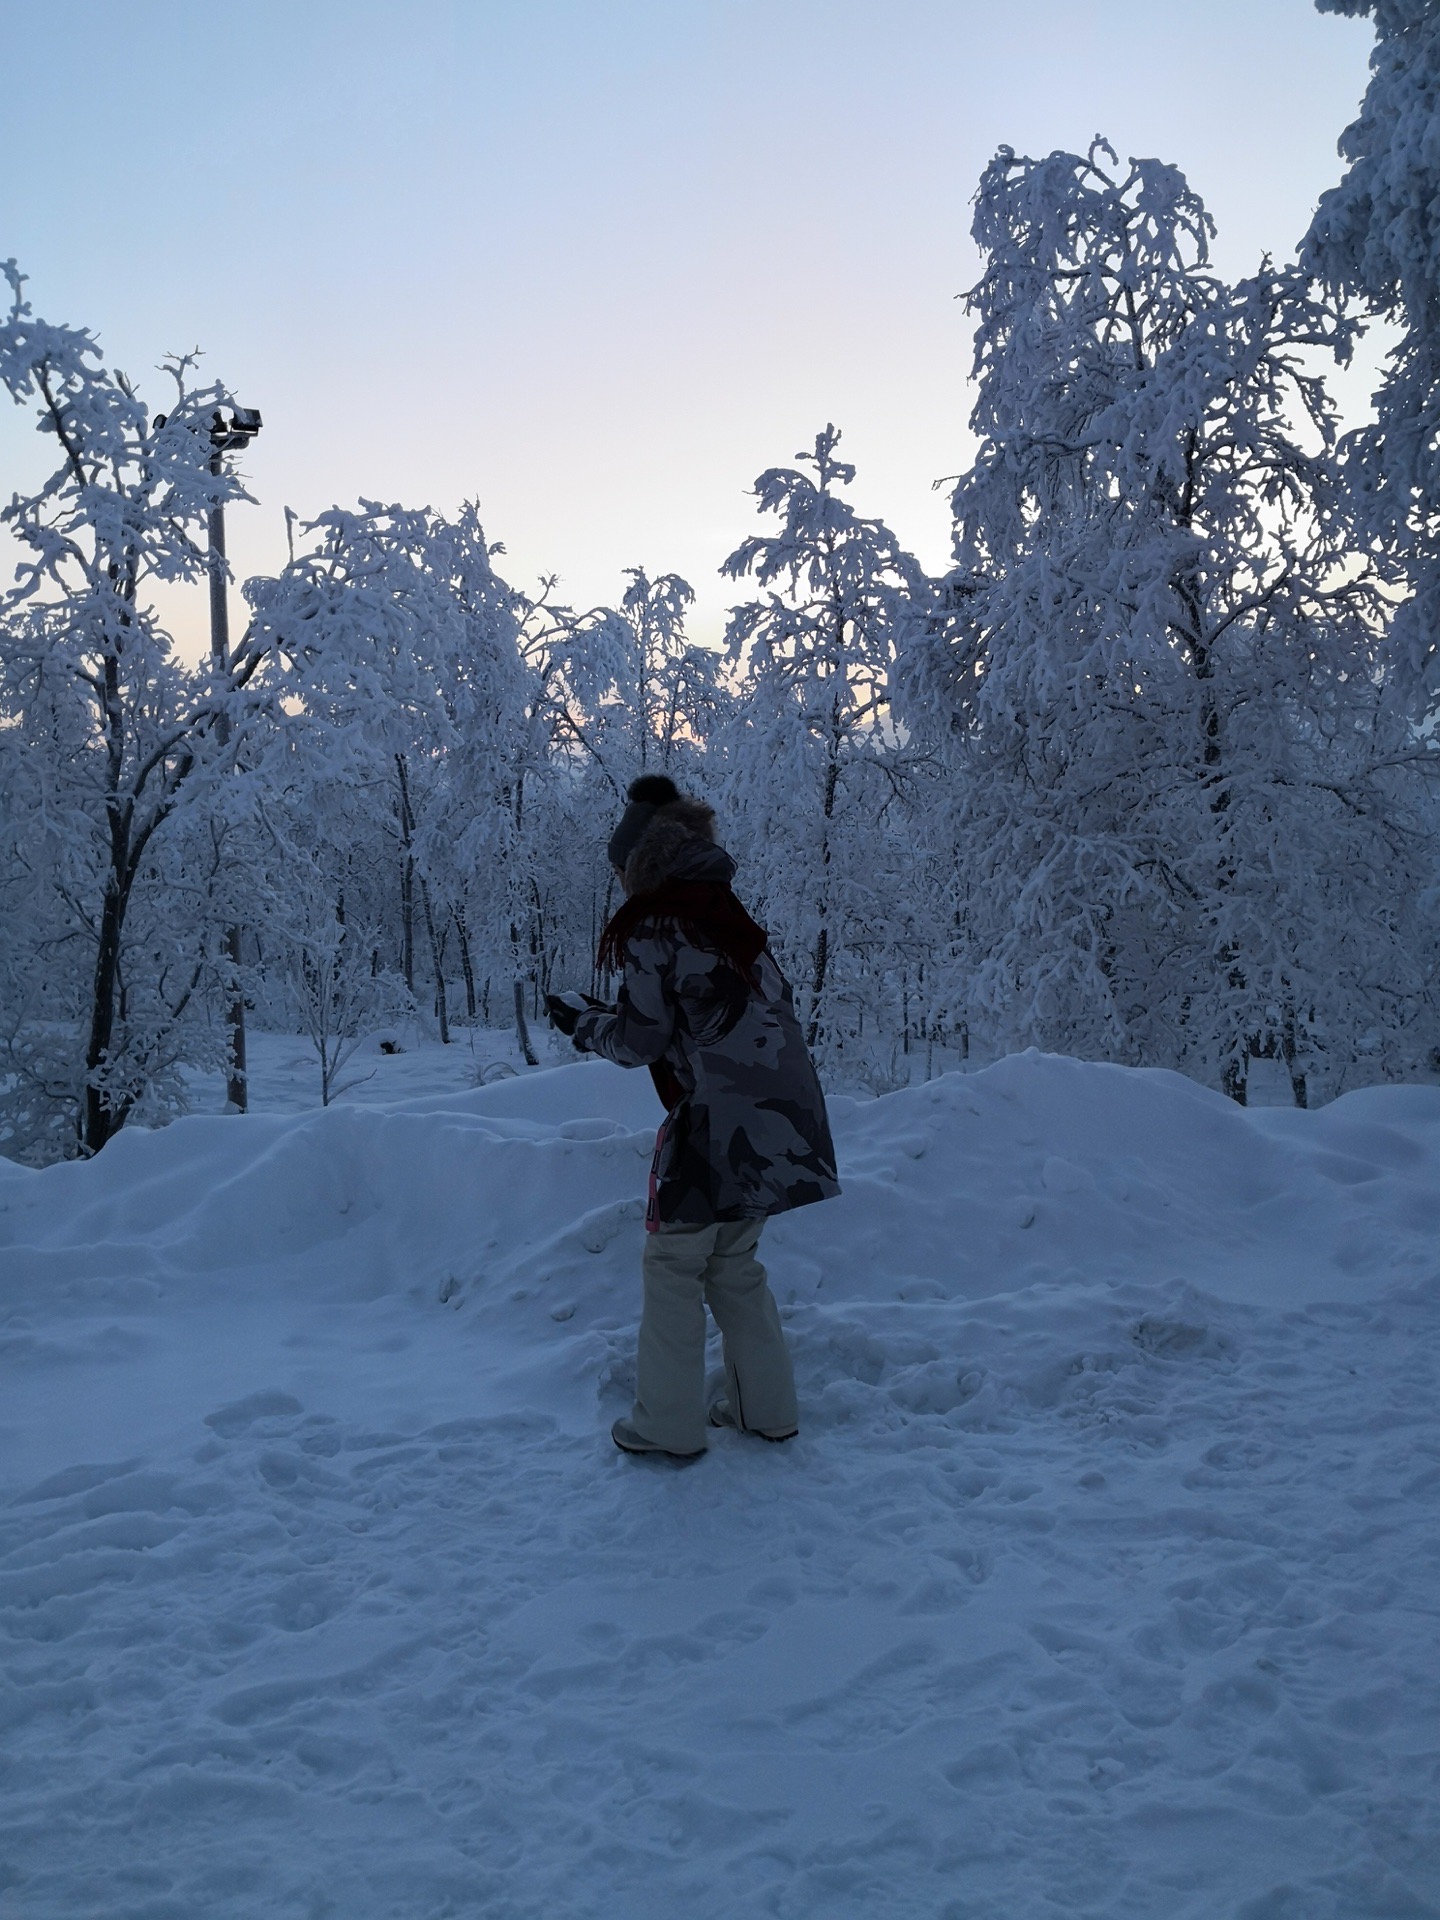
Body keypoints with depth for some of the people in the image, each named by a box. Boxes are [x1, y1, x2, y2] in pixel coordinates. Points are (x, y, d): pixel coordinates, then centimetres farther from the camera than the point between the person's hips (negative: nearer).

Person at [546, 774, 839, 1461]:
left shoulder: (653, 926, -8)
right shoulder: (726, 913, 15)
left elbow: (640, 1041, -8)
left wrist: (582, 1019, 10)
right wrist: (612, 1015, 22)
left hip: (717, 1121, -8)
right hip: (779, 1115, 8)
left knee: (674, 1264, 6)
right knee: (733, 1263, 19)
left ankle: (669, 1425, 14)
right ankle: (767, 1408, 26)